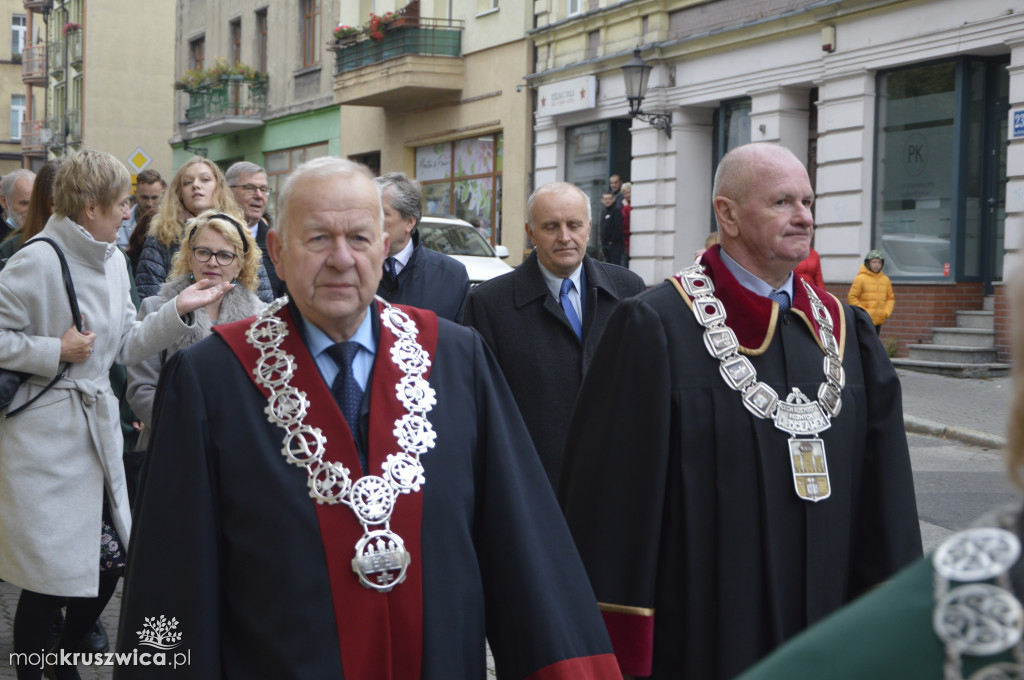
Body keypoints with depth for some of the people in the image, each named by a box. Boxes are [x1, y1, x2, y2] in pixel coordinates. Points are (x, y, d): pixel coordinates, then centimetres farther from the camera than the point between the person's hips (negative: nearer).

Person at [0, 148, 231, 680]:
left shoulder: (113, 260, 10)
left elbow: (126, 347, 10)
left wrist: (178, 310, 1)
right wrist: (56, 350, -17)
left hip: (97, 430, 8)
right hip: (44, 433, -7)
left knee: (110, 560, 9)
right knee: (50, 575, -1)